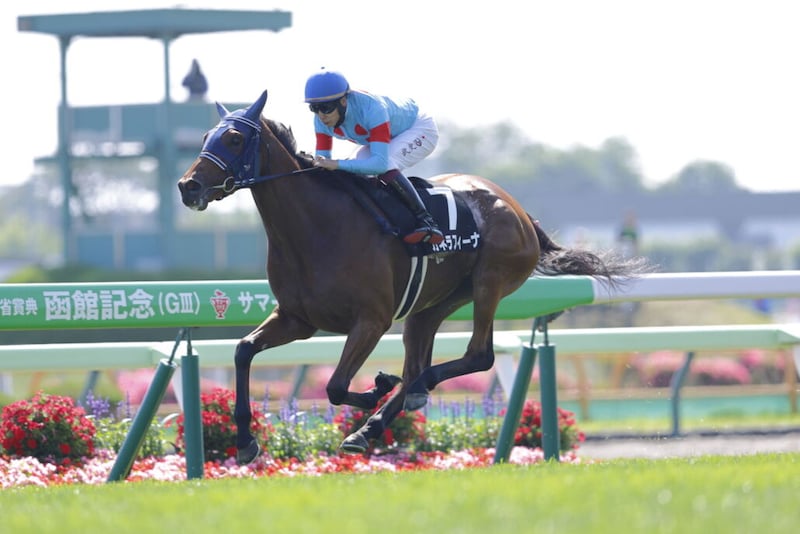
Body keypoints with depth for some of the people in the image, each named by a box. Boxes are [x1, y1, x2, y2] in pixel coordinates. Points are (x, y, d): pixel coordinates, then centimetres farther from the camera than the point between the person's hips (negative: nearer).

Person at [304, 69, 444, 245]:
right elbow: (322, 160, -11)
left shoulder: (370, 108, -41)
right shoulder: (322, 119, -19)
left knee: (384, 167, -33)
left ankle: (426, 221, -30)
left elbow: (381, 162, -46)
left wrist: (337, 164, -53)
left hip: (420, 129, -8)